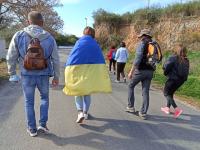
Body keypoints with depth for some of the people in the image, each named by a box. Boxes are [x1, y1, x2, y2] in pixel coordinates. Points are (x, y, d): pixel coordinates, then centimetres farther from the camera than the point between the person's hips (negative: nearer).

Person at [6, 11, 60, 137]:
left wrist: (12, 73, 15)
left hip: (27, 75, 0)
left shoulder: (19, 36, -3)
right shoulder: (49, 38, -1)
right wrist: (56, 77, 11)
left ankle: (32, 129, 24)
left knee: (29, 102, 15)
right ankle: (43, 124, 19)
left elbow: (11, 57, 0)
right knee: (44, 98, 23)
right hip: (43, 75, 1)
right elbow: (56, 60, 1)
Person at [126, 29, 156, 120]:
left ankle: (131, 106, 20)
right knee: (146, 92, 6)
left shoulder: (142, 44, -9)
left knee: (131, 86, 16)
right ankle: (143, 113, 8)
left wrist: (131, 71, -18)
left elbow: (137, 59, -19)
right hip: (150, 71, 6)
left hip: (140, 70, -6)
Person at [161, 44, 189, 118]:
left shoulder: (173, 58, -14)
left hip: (173, 79, -7)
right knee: (171, 93, 23)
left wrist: (166, 73, -2)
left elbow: (166, 66, -20)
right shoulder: (186, 61, 5)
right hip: (181, 80, 7)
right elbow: (186, 71, 4)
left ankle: (177, 109, -8)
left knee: (166, 93, 6)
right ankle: (167, 108, 31)